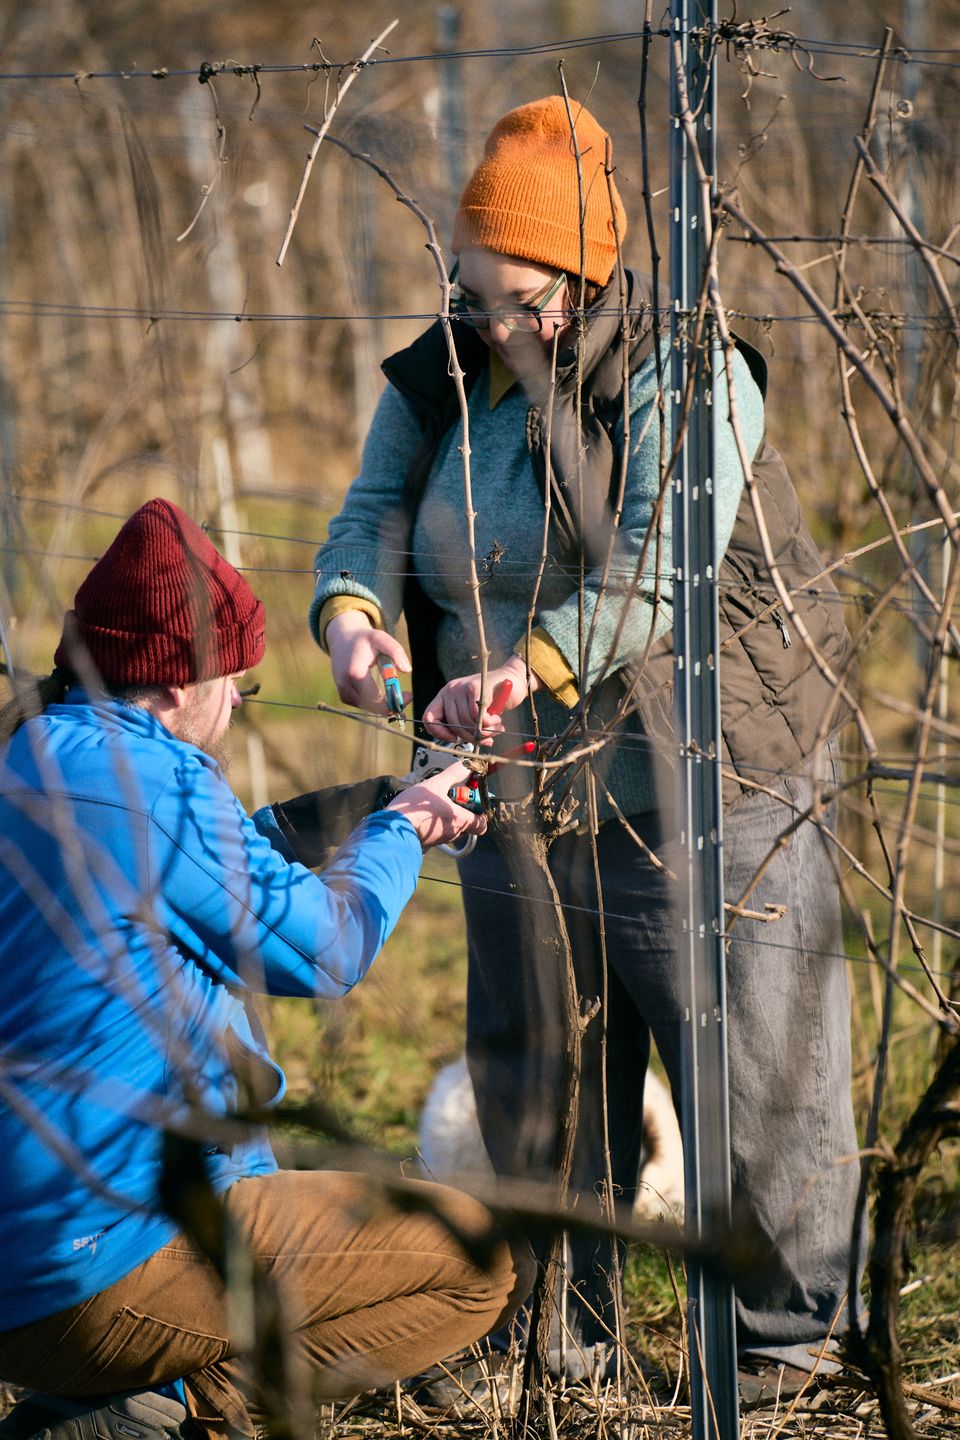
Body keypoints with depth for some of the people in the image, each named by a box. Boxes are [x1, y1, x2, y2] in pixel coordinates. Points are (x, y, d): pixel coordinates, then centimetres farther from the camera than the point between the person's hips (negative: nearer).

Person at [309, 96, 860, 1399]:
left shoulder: (681, 377, -16)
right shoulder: (438, 379, 5)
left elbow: (652, 572, -28)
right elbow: (374, 513, -3)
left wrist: (529, 666, -42)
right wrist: (347, 608, -27)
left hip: (695, 781, -6)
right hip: (523, 783, 6)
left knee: (742, 1058, 0)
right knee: (533, 1061, 13)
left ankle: (788, 1325, 14)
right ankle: (560, 1329, 27)